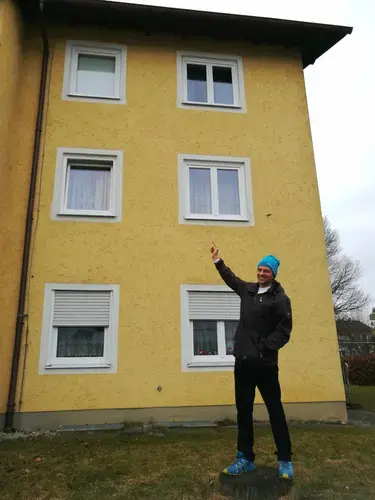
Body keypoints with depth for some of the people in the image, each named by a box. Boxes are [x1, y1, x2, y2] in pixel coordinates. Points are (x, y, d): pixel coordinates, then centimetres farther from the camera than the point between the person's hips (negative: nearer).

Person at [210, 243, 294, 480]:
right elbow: (231, 278, 29)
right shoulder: (248, 290, 10)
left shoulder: (280, 298, -6)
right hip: (243, 361, 5)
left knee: (275, 410, 6)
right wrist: (217, 260, 33)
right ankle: (246, 458, 23)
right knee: (243, 410, 11)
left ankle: (285, 460, 20)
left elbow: (284, 330, -13)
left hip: (265, 363, -5)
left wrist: (265, 348, -21)